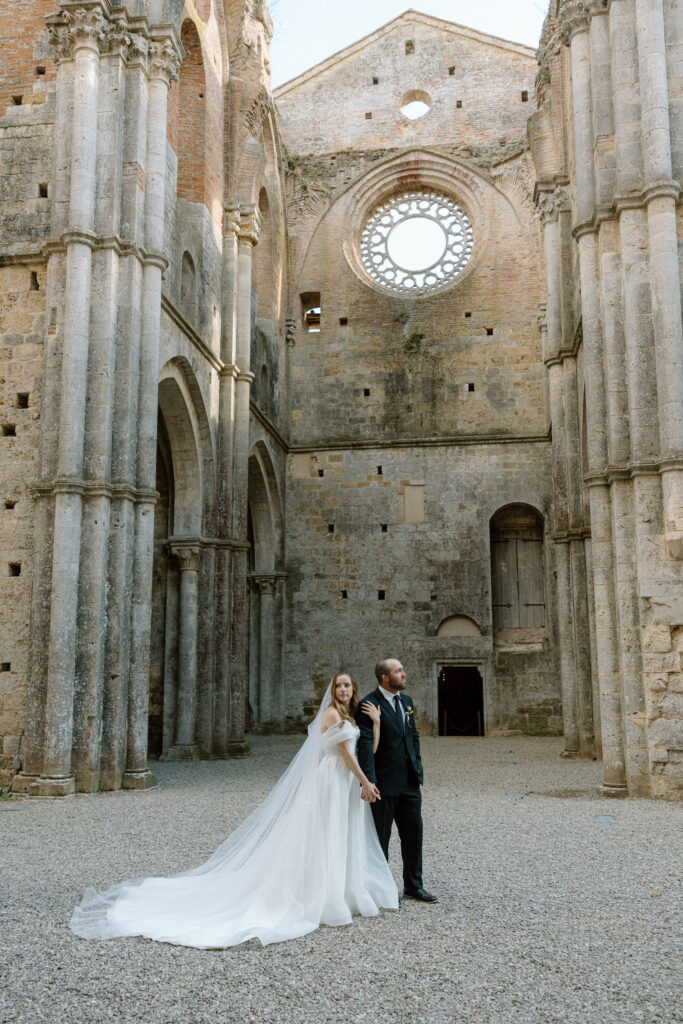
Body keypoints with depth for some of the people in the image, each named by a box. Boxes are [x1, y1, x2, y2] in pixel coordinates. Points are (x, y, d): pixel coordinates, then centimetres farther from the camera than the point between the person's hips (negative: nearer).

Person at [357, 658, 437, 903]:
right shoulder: (369, 705, -15)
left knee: (414, 833, 12)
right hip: (384, 783, -7)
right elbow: (365, 745, -19)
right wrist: (369, 781, -24)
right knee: (380, 837, 7)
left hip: (409, 782, 7)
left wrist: (417, 767, 11)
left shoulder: (407, 701, 10)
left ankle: (413, 886, 25)